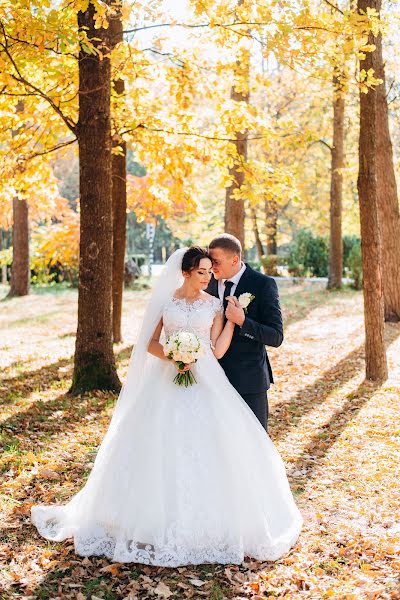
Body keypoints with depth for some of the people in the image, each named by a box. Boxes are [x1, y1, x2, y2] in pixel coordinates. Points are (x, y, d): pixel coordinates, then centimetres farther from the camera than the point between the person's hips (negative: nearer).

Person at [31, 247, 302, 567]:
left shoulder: (214, 304, 5)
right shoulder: (165, 300, 5)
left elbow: (218, 350, -1)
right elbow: (151, 344, 5)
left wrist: (233, 318, -8)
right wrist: (172, 357, -12)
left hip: (205, 383, 0)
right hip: (168, 383, 0)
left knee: (208, 450, -4)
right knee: (161, 450, -1)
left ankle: (209, 522, 11)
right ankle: (159, 521, 13)